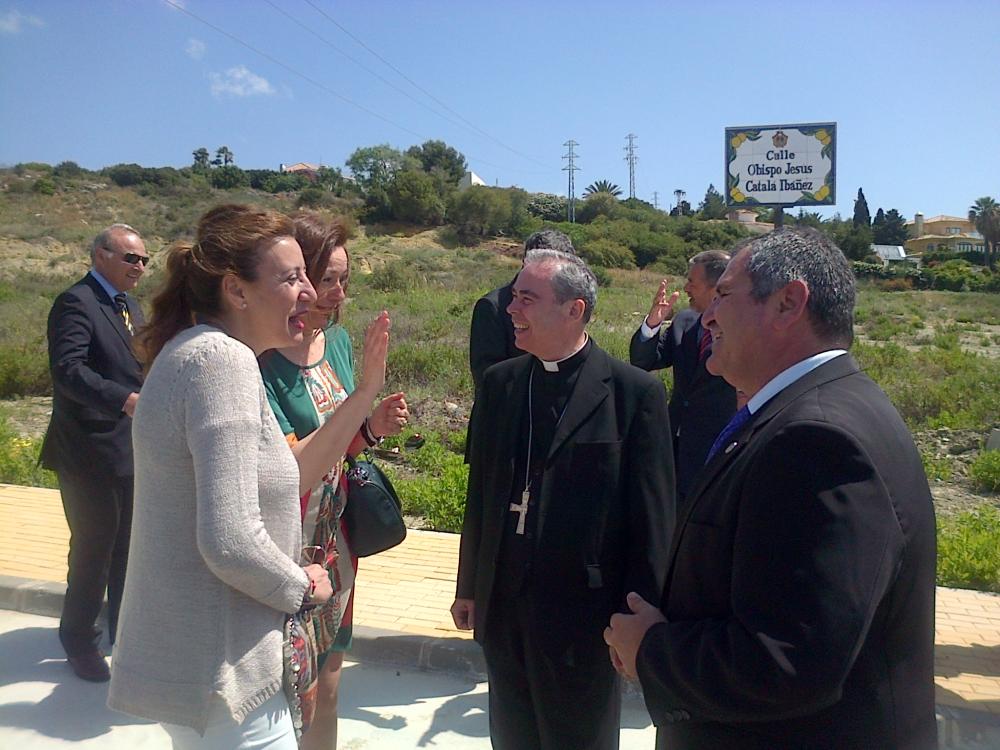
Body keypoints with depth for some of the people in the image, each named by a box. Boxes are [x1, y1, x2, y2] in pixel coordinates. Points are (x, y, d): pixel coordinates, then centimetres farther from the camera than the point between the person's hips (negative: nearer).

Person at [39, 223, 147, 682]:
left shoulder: (131, 307, 13)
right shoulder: (75, 303, -15)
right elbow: (68, 370, -28)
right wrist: (127, 400, -39)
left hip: (131, 450, 8)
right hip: (91, 451, -8)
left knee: (129, 545, 19)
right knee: (94, 546, 4)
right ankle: (79, 640, 25)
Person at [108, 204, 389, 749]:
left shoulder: (199, 351, 8)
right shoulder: (222, 359, -22)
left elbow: (283, 478, 10)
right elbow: (231, 542, -30)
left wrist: (366, 390, 7)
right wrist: (303, 586, -11)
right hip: (217, 670, -10)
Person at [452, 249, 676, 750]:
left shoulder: (635, 393, -13)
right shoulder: (500, 382, 2)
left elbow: (651, 517, -10)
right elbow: (481, 492, 8)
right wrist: (469, 586, 12)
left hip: (582, 610, -4)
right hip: (502, 605, 5)